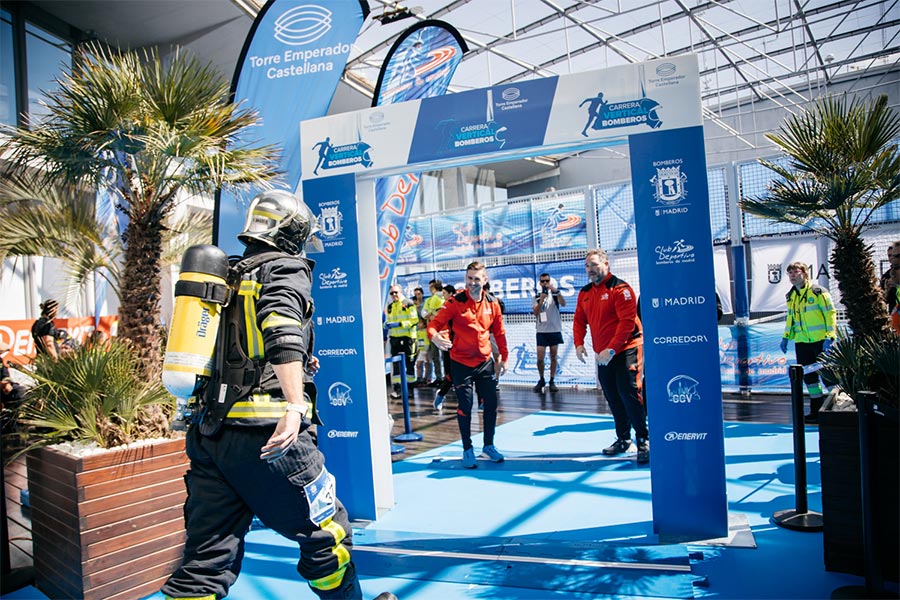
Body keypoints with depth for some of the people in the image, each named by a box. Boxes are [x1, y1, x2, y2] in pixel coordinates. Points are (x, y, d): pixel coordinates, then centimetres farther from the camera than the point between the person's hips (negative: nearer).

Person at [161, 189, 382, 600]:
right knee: (326, 531, 12)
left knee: (206, 559, 11)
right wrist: (295, 404, -34)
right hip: (264, 434, -7)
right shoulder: (287, 270, -3)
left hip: (208, 433, 8)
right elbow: (282, 331, -24)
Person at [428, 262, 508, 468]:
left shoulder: (492, 303, 0)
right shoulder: (455, 302, -12)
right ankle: (467, 450, 20)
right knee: (465, 407, 2)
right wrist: (435, 336, -37)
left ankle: (489, 445, 27)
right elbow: (435, 323, -16)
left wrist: (504, 356, 10)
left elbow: (499, 331, 10)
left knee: (491, 403, 8)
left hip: (485, 362, 4)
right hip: (461, 363, -4)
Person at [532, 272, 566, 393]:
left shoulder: (555, 294, 2)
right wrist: (541, 300, -18)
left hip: (555, 330, -1)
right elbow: (535, 313, -5)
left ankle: (552, 381, 12)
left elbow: (563, 304, -18)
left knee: (553, 357, 4)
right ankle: (541, 380, 14)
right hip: (541, 331, 1)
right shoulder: (537, 297, 7)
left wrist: (556, 291, -33)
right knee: (540, 358, -3)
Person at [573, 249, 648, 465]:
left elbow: (627, 322, -19)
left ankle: (643, 441, 2)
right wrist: (579, 343, -5)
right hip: (603, 355, 7)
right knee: (613, 399, 13)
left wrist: (611, 349, -24)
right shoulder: (585, 293, 10)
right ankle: (623, 440, 26)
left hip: (625, 351, -7)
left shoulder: (620, 289, -12)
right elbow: (579, 321, 13)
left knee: (630, 395, -10)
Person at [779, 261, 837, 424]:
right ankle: (817, 410, 19)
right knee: (809, 376, 9)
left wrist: (829, 336, -17)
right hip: (802, 342, 6)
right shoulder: (790, 296, 12)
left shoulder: (818, 291, -7)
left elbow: (830, 314, -10)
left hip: (821, 341, -6)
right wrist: (786, 337, 13)